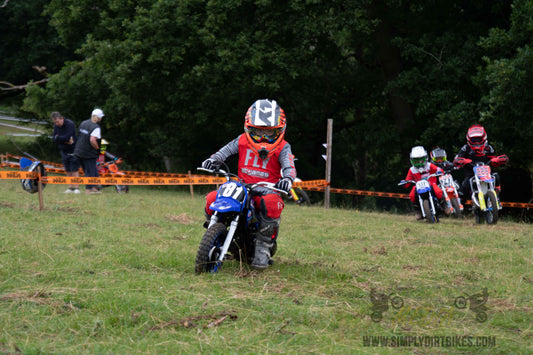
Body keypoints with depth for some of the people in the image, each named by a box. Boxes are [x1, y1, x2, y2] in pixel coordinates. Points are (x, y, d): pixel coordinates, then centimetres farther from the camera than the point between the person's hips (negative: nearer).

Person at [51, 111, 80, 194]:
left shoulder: (70, 124, -16)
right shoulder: (56, 126, 4)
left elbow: (67, 137, -26)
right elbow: (54, 139, -6)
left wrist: (58, 138, -10)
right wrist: (65, 141, -18)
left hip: (73, 150, -6)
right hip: (64, 151, 6)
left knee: (74, 170, -6)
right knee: (68, 171, 8)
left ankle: (76, 188, -5)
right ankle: (71, 187, 13)